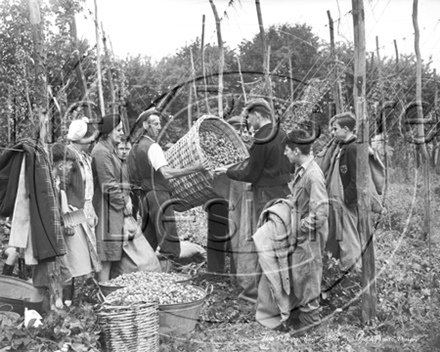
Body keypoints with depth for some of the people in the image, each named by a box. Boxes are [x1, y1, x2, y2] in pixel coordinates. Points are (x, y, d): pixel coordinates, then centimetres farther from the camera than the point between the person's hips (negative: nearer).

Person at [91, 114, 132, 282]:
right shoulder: (101, 152, -16)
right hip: (106, 207, -10)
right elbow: (109, 186, -20)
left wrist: (126, 198, 7)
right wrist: (124, 202, -11)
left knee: (109, 254, 14)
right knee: (107, 253, -4)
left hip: (114, 207, 10)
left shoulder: (109, 149, 16)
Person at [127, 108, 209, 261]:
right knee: (170, 244, -9)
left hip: (144, 196, 10)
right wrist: (193, 169, -26)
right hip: (158, 195, -10)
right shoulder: (153, 146, -13)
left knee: (148, 242, 14)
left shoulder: (136, 147, 15)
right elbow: (166, 173, -24)